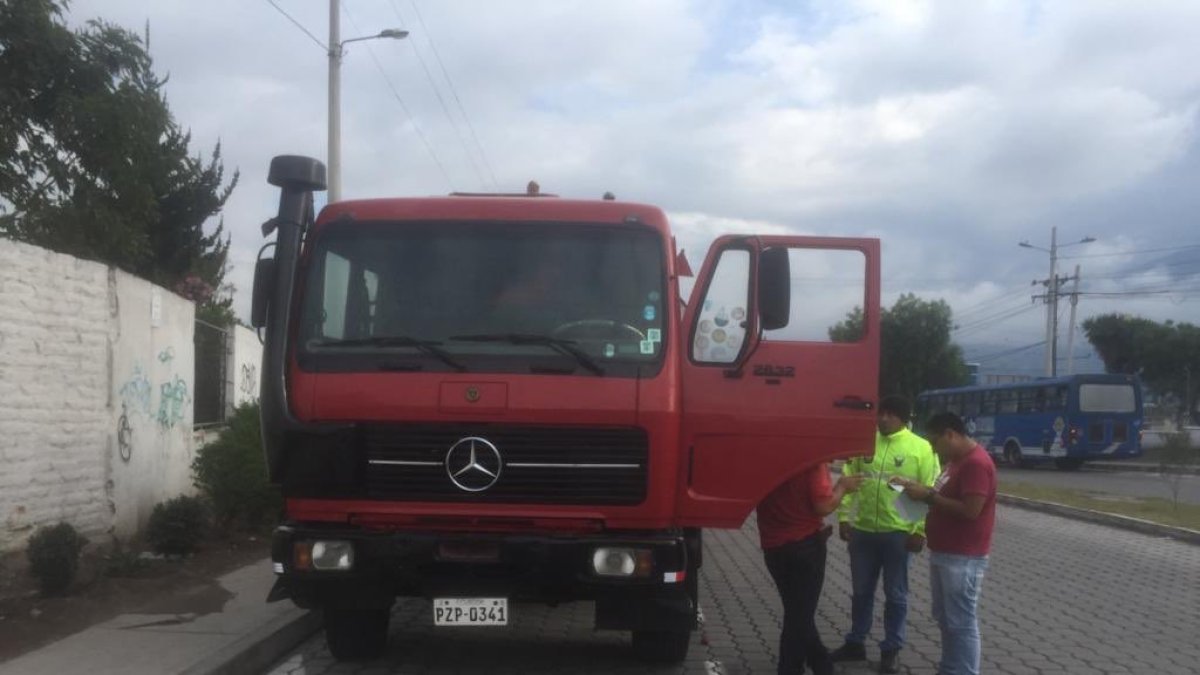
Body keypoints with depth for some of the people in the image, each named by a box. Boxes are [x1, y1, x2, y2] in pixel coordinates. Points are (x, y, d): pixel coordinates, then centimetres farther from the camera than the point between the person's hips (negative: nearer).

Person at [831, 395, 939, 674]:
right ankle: (855, 643, 28)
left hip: (898, 533, -3)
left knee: (895, 594, 9)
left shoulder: (922, 448, -6)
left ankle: (891, 649, 22)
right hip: (862, 530, 3)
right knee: (860, 591, 15)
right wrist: (844, 517, 1)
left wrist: (920, 531, -12)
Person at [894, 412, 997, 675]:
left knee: (962, 622, -4)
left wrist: (928, 496, -19)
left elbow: (970, 510, -25)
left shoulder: (976, 463, -19)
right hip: (943, 553, 10)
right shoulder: (956, 460, 13)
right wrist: (923, 492, 3)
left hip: (963, 558, -10)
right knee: (946, 619, 17)